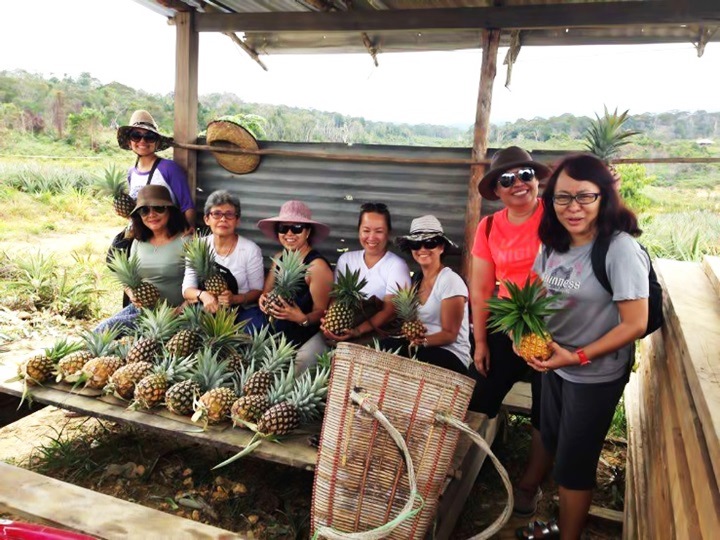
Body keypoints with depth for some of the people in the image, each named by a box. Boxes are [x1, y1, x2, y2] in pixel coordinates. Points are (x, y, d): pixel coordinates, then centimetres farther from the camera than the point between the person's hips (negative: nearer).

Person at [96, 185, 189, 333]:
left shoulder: (185, 241, -11)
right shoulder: (138, 242, 10)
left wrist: (179, 311, -23)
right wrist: (132, 295, -5)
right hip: (139, 309, 6)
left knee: (105, 329, -18)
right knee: (101, 331, -10)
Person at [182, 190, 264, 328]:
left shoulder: (250, 249, -5)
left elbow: (257, 291, -2)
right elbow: (187, 289, -2)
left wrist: (235, 299, -23)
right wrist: (202, 294, -26)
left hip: (239, 312, -2)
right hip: (205, 311, 2)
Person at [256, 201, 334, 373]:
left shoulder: (317, 265, -18)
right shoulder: (279, 258, 4)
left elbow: (321, 312, -15)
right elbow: (266, 292, 10)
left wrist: (302, 319, -34)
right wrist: (264, 302, -13)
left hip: (307, 342, -6)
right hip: (279, 336, 6)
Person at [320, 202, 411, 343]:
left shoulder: (397, 265, -4)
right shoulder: (345, 259, 10)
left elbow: (390, 311, -13)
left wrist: (357, 331, -27)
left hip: (378, 334, -4)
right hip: (343, 328, 4)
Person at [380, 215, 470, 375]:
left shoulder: (450, 281, -10)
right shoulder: (417, 280, 13)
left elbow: (450, 334, -12)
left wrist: (421, 341, -29)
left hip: (451, 357, -6)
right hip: (423, 350, 6)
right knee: (385, 346, -24)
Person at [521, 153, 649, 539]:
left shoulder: (620, 250, -24)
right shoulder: (554, 243, -3)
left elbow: (635, 324, -22)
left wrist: (577, 357, -24)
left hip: (595, 375, -7)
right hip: (554, 364, 7)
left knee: (573, 464, 10)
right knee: (554, 446, 24)